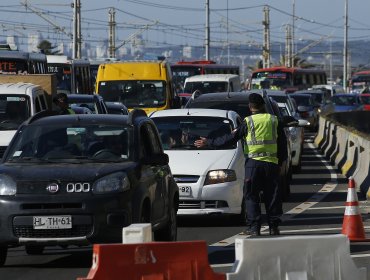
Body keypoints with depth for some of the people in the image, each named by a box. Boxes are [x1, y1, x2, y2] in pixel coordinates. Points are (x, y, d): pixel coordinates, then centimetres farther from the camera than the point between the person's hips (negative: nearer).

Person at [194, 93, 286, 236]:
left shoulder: (248, 122, -2)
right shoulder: (275, 121, 6)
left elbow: (230, 138, -1)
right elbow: (282, 144, 10)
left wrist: (209, 142, 7)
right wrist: (280, 160, 21)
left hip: (253, 162, -3)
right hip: (272, 163, 3)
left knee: (251, 196, 3)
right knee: (272, 196, 8)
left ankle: (254, 227, -2)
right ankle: (274, 227, 8)